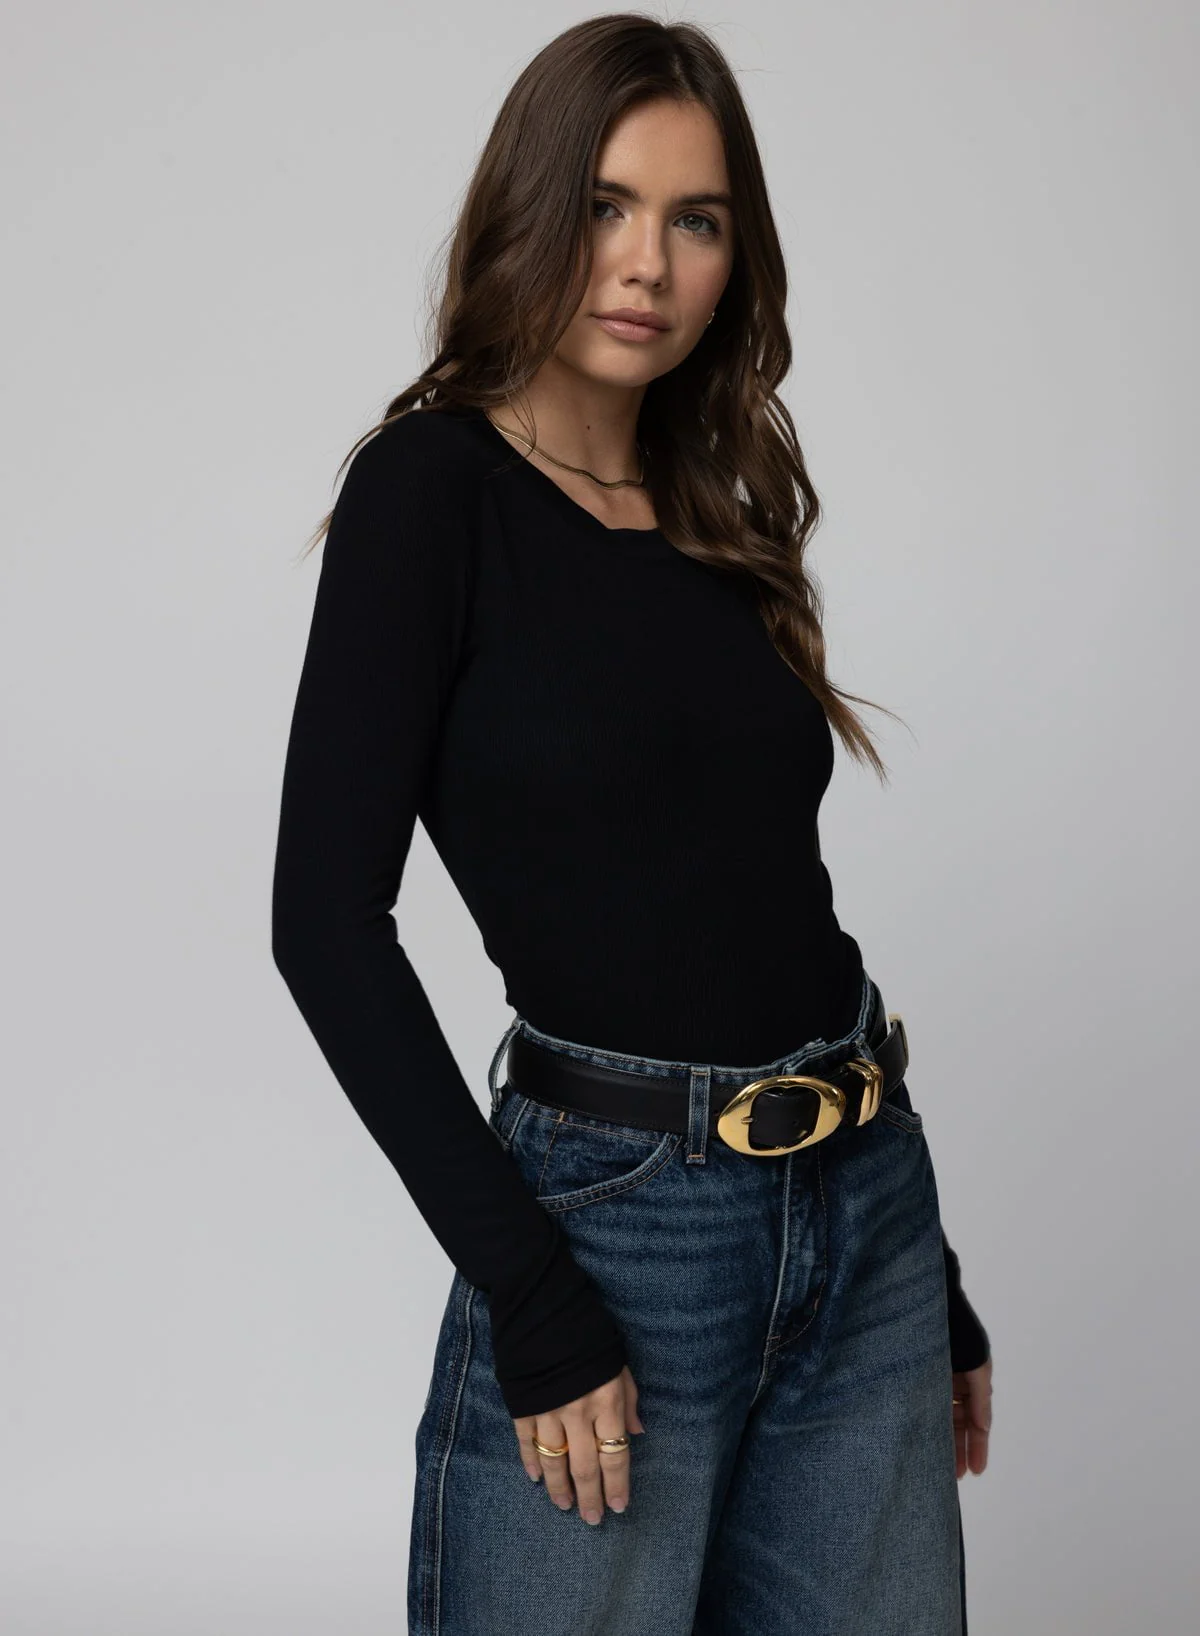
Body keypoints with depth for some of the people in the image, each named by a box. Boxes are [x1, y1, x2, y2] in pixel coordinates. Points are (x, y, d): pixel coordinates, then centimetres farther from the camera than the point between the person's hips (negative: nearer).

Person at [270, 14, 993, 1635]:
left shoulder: (723, 524, 11)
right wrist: (534, 1300, -17)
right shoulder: (438, 485, -7)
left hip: (869, 1207, 6)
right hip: (616, 1224, -6)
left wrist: (936, 1288, 16)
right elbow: (328, 915, -14)